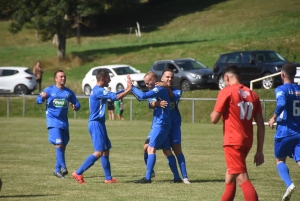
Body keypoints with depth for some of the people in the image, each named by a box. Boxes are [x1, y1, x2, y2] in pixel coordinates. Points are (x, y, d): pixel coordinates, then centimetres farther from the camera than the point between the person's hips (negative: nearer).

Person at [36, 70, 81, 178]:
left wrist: (75, 107, -13)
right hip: (53, 121, -4)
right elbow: (38, 101, 1)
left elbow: (77, 104, 11)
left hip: (64, 122, 4)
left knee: (63, 146, 7)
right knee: (59, 144, -18)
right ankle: (63, 167, -19)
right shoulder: (49, 90, 1)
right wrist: (42, 97, -22)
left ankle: (57, 170, 18)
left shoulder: (69, 92, 8)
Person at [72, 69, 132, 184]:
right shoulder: (98, 91, -16)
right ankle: (78, 173, -12)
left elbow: (115, 96, 21)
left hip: (99, 124, 11)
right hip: (96, 124, -11)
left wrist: (127, 89, 10)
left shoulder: (99, 90, 16)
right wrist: (128, 90, -9)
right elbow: (115, 97, -21)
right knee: (99, 152, -14)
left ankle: (108, 178, 14)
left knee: (106, 151, 11)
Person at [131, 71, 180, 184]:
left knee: (151, 149, -14)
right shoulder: (157, 90, 16)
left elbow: (143, 96, -25)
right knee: (167, 151, 12)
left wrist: (132, 88, -13)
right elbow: (142, 97, 24)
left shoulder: (160, 89, -14)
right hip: (159, 125, 10)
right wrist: (132, 90, 10)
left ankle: (147, 177, -18)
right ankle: (177, 177, 15)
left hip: (160, 125, -10)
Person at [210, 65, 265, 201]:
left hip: (233, 142, -7)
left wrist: (213, 113, 16)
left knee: (242, 179, -14)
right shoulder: (252, 95, 10)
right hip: (247, 142, 7)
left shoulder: (226, 92, -7)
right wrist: (259, 151, 12)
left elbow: (214, 119, -8)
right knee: (230, 177, 24)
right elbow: (261, 125, 8)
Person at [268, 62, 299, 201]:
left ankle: (289, 184, -8)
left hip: (284, 132, -3)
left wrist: (274, 118, -12)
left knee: (280, 160, 17)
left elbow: (281, 104, -27)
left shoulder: (281, 89, -7)